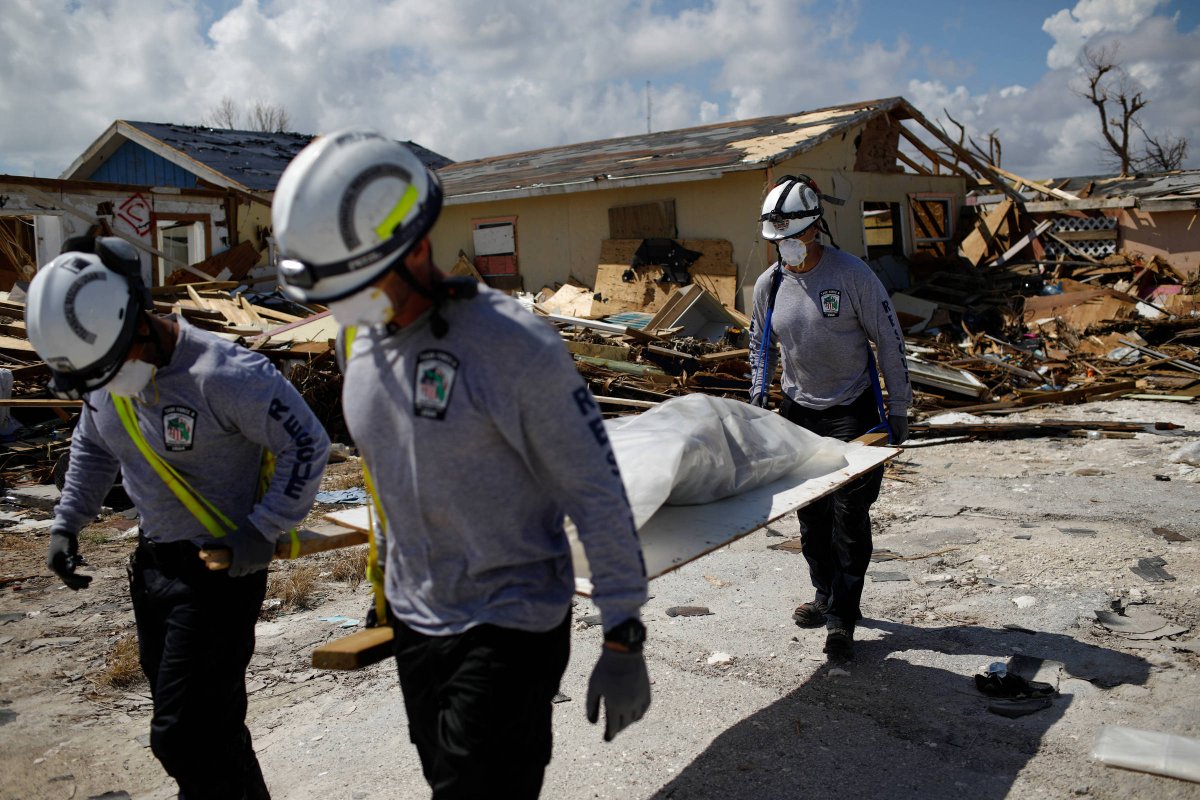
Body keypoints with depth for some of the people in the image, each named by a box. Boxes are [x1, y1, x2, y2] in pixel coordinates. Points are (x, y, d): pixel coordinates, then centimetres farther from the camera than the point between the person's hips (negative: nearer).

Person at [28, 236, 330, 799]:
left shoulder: (223, 375, -26)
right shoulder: (105, 376, -1)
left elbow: (307, 445, -19)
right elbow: (92, 446, 19)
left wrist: (261, 534, -19)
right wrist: (67, 523, 11)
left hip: (220, 569, -8)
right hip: (153, 562, 8)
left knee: (186, 737, -5)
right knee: (209, 720, 18)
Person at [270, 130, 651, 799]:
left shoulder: (515, 347, -24)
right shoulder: (363, 338, 0)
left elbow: (598, 496, -19)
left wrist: (623, 644, -16)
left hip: (510, 628, -7)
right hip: (416, 620, 7)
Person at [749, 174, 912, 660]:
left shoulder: (851, 274, -13)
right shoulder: (769, 284, 0)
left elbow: (889, 340, -7)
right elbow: (760, 344, 16)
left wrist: (898, 407, -6)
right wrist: (758, 395, 7)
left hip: (852, 411, -4)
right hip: (798, 410, 4)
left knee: (849, 515, -5)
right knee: (810, 513, 10)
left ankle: (842, 619, 2)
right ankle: (826, 595, 28)